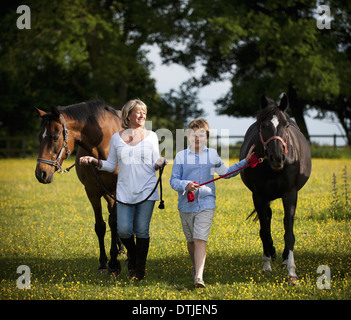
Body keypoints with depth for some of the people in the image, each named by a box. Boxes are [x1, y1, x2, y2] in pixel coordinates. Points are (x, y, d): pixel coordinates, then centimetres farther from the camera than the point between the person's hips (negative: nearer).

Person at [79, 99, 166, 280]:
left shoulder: (151, 136, 4)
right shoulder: (116, 138, 7)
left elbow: (155, 165, 6)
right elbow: (111, 165, 12)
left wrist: (160, 164, -16)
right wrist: (93, 161, -2)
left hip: (147, 190, -1)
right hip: (125, 191, 1)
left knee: (142, 231, -2)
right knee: (124, 230, -6)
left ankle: (140, 269, 12)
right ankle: (132, 254, 26)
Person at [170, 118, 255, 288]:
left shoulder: (212, 155, 7)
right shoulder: (181, 156, 1)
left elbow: (225, 172, 22)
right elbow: (173, 180, 0)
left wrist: (245, 161, 16)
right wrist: (185, 185, -20)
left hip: (206, 204, -1)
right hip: (186, 204, 1)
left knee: (200, 239, -14)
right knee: (191, 240, 14)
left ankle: (199, 276, -23)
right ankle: (195, 267, 40)